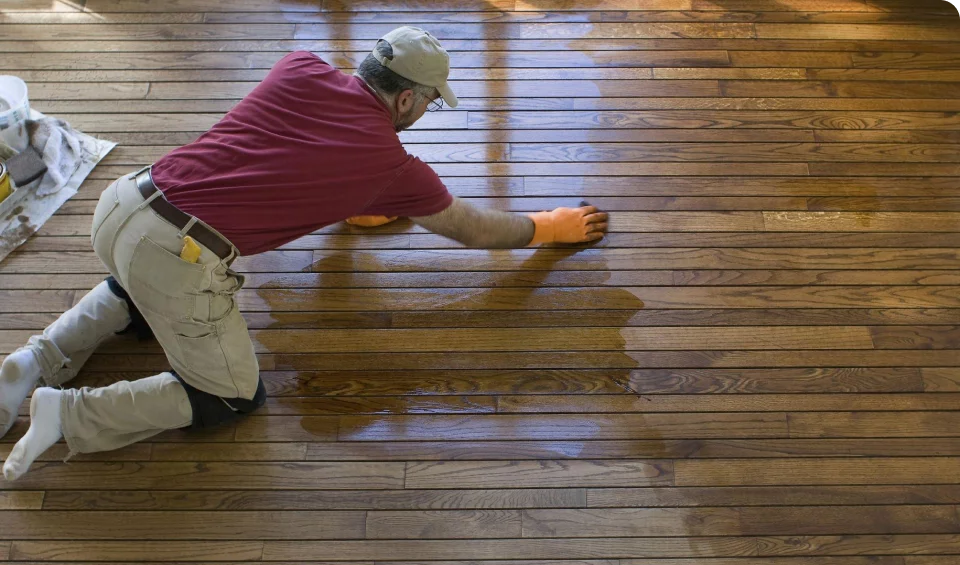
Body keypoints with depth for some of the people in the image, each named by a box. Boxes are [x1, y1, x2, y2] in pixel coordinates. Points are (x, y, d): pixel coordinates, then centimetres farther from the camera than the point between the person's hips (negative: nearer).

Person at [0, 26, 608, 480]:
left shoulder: (300, 69, 9)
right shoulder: (394, 164, 0)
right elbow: (475, 229, 16)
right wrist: (551, 226, 31)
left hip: (121, 203, 7)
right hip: (179, 257, -6)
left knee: (140, 292, 40)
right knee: (234, 396, 13)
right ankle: (68, 413, 4)